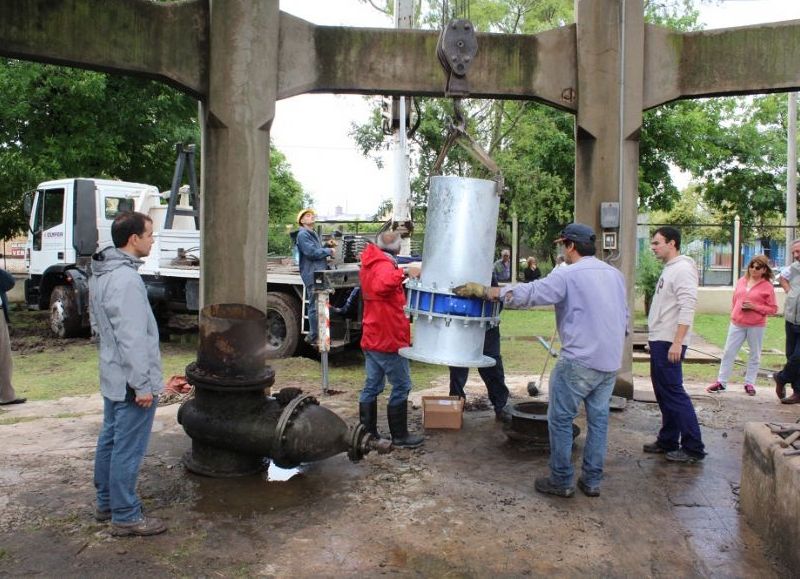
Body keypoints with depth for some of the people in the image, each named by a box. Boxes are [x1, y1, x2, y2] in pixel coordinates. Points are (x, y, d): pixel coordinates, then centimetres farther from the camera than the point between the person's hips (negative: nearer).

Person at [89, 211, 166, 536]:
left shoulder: (100, 275, 9)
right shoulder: (126, 279, -23)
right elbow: (132, 339, -25)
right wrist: (143, 385, -20)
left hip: (112, 376, 10)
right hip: (131, 381, -10)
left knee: (110, 440, 19)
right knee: (128, 449, 0)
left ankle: (106, 503, 33)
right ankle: (125, 517, 11)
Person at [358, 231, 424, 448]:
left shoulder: (369, 264, 12)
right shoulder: (385, 266, -17)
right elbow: (380, 285, -37)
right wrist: (404, 272, -45)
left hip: (371, 339, 9)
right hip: (389, 340, -9)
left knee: (372, 386, 13)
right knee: (401, 387, 2)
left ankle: (367, 433, 18)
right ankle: (400, 436, 8)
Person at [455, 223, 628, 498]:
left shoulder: (568, 275, -11)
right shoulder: (615, 274, 11)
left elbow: (529, 293, -18)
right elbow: (624, 317, 16)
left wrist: (483, 291, -13)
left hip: (579, 361, -7)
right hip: (611, 362, 7)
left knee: (560, 419, 5)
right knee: (598, 418, 14)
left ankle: (561, 481, 11)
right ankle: (592, 480, 21)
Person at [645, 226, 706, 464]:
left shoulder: (682, 269, -14)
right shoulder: (668, 270, 16)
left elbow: (687, 308, -22)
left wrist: (677, 343, -26)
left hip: (669, 343, -10)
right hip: (659, 341, 10)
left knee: (674, 393, -7)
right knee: (663, 393, 14)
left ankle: (693, 448, 0)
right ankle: (668, 441, 23)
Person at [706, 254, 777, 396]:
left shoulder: (767, 286, -5)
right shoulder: (741, 281, 7)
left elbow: (773, 309, -6)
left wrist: (754, 307, -17)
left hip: (756, 326, -3)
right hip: (737, 324, 3)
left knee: (754, 355, 8)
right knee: (728, 353, 3)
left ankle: (749, 383, 19)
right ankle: (721, 382, 9)